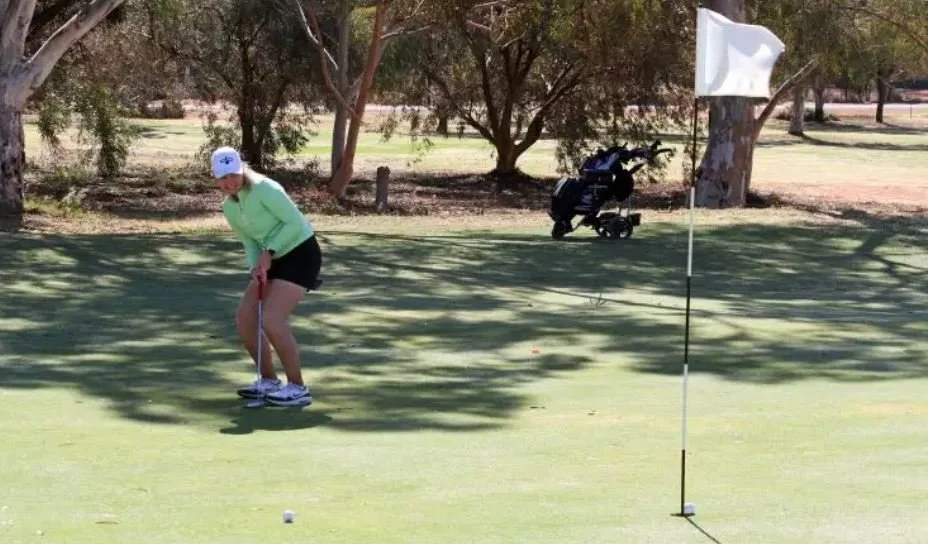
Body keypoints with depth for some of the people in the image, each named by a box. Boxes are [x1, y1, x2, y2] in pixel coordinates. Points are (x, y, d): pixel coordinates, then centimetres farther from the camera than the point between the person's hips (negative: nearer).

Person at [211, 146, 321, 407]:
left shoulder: (263, 188, -20)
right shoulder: (228, 207, 4)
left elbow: (296, 223, -19)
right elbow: (250, 241, 11)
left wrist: (268, 253, -20)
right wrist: (256, 266, -9)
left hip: (300, 253, -9)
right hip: (274, 259, 9)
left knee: (272, 319, -20)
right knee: (244, 318, 3)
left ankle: (298, 388, -10)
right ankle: (269, 381, 17)